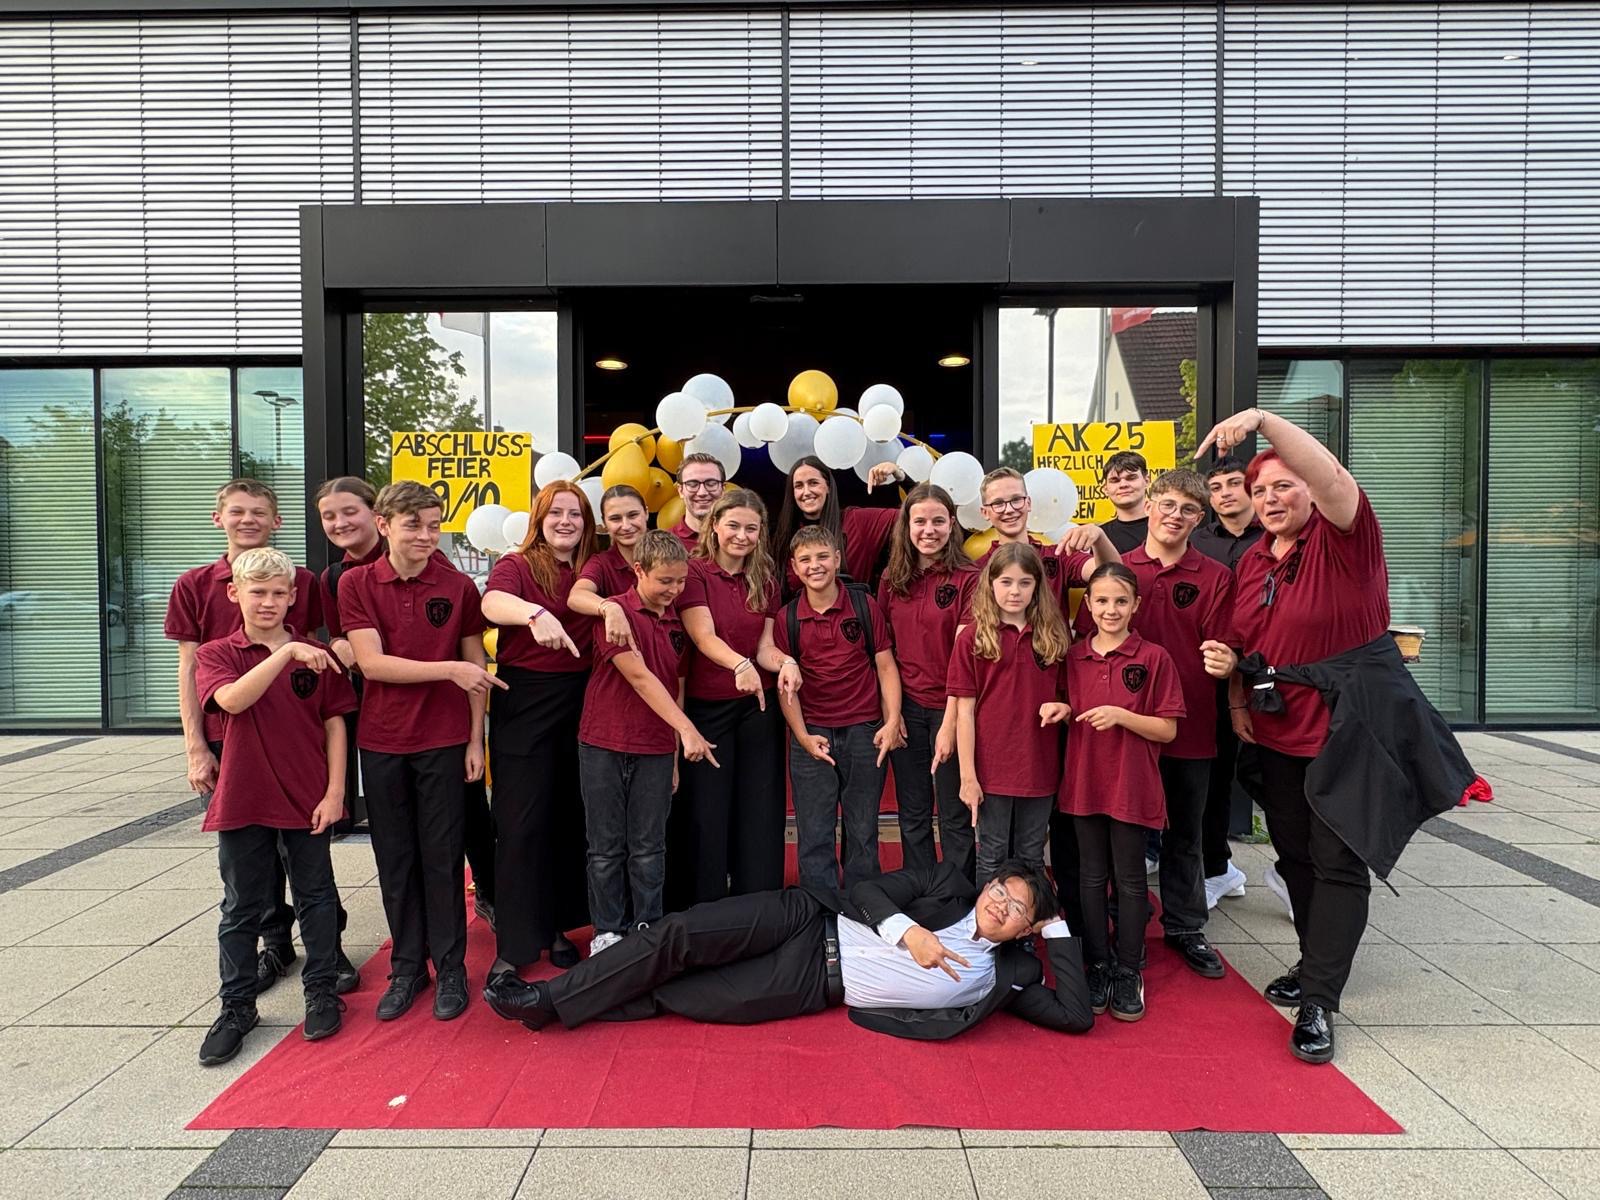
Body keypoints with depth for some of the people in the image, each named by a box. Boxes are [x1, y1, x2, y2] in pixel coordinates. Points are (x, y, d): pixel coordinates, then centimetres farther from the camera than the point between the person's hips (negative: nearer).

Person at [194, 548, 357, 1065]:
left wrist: (335, 792, -5)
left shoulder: (318, 656, 0)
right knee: (242, 907, 12)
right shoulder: (216, 654, -1)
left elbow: (335, 725, 1)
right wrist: (285, 653, -32)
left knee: (316, 899, 12)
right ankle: (236, 1007, 26)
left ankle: (321, 992, 28)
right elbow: (231, 699, -23)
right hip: (242, 801, 0)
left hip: (308, 800, 0)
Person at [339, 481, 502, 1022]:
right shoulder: (356, 584, -2)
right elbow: (371, 662, -10)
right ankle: (407, 968, 25)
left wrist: (476, 739, -1)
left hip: (444, 741, -1)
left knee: (443, 856, 5)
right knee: (395, 859, 10)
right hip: (382, 742, 1)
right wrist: (448, 669, -19)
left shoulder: (458, 586, -2)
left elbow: (475, 667, 3)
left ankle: (450, 969, 18)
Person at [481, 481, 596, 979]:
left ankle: (558, 928, 27)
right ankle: (513, 945, 10)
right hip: (525, 705, -4)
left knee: (570, 820, 11)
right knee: (522, 825, 0)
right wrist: (536, 613, -44)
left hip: (579, 705, 4)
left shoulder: (592, 571, 10)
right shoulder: (516, 565, -5)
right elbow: (493, 602, -26)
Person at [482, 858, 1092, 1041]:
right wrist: (907, 931, -18)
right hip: (810, 921, 1)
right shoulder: (949, 885, 5)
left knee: (676, 997, -11)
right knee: (679, 935, -19)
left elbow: (1075, 1016, -3)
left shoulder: (1007, 974, 3)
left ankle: (555, 1006, 3)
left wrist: (1059, 933, -6)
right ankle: (551, 997, -6)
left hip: (815, 986, 0)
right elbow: (868, 891, 0)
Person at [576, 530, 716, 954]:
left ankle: (648, 929, 21)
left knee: (648, 847, 9)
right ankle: (607, 931, 21)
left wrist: (675, 756, 11)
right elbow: (639, 676, -20)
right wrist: (687, 729, -26)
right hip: (604, 747, -4)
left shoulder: (678, 622, 6)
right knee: (607, 848, 8)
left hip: (655, 751, 4)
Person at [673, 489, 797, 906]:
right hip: (706, 706, -4)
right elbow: (704, 637, -19)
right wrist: (740, 665, -37)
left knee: (761, 810, 8)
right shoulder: (694, 572, -7)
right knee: (706, 811, 2)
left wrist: (784, 662, -18)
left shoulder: (765, 580, 9)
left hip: (759, 705, 4)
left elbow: (765, 646, 5)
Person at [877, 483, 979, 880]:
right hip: (905, 706, 4)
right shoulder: (892, 579, 5)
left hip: (950, 708, -4)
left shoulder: (967, 579, -9)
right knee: (912, 814, 14)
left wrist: (950, 723, -16)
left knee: (955, 816, 6)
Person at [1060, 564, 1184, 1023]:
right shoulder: (1073, 657, 2)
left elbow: (1167, 729, -6)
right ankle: (1098, 967, 25)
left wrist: (1121, 715, -21)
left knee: (1129, 879, 8)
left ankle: (1129, 972, 23)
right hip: (1084, 782, 3)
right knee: (1092, 876, 12)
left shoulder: (1153, 658, -7)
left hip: (1132, 786, -3)